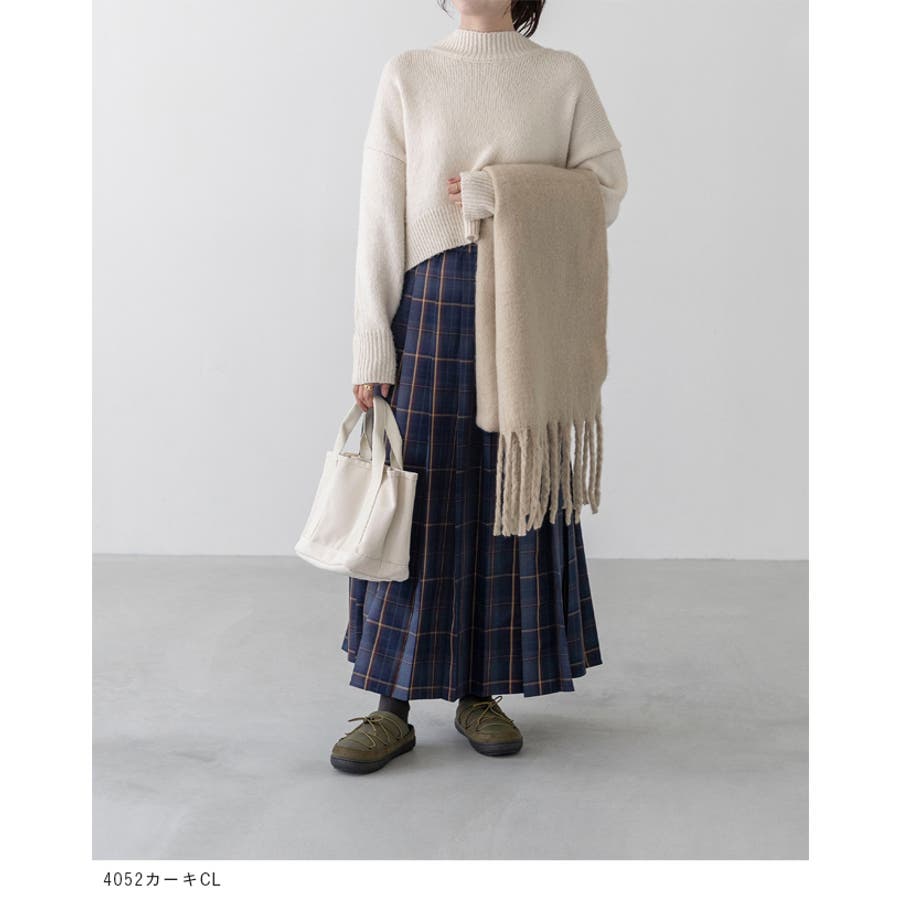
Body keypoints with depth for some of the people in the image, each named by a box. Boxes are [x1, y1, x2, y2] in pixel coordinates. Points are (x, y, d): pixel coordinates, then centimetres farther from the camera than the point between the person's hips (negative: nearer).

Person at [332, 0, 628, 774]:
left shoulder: (563, 76, 8)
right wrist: (372, 348, -3)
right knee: (418, 498, -1)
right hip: (432, 305, 0)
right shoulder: (407, 77, 7)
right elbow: (379, 217, 3)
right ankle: (395, 704, 9)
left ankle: (481, 692, 18)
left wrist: (495, 196, -10)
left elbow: (606, 186, 3)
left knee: (511, 495, 4)